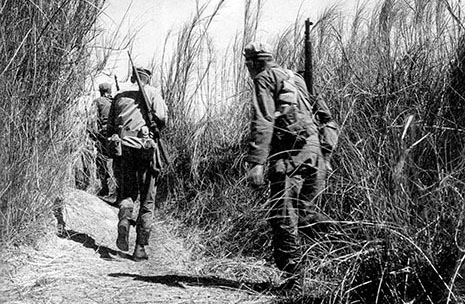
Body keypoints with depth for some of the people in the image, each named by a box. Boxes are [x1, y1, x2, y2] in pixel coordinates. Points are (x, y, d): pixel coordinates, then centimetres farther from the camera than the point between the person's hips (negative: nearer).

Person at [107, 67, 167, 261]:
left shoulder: (119, 97, 16)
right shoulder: (151, 92, 6)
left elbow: (110, 127, 15)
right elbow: (161, 118, -8)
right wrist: (153, 131, 10)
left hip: (122, 147, 3)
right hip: (145, 146, -3)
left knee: (126, 192, 15)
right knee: (147, 200, 7)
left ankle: (124, 223, -16)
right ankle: (140, 248, 5)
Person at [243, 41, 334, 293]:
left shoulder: (265, 78, 2)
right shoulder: (293, 78, 27)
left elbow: (262, 122, -11)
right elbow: (320, 115, 26)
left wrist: (256, 162, -18)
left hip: (290, 153, -8)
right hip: (313, 149, 8)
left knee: (283, 219, -3)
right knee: (306, 212, 16)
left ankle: (293, 279, -2)